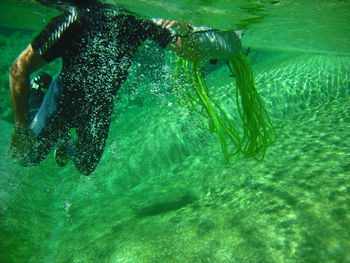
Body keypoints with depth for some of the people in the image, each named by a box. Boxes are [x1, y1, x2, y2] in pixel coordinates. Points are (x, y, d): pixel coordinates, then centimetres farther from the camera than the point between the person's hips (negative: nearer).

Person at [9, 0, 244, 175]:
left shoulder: (144, 23, -23)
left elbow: (194, 55, -17)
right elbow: (19, 69, -27)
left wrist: (185, 31, -40)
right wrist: (21, 129, -25)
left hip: (101, 106, 3)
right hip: (65, 97, -3)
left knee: (86, 168, 17)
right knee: (28, 157, 14)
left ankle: (65, 144, 52)